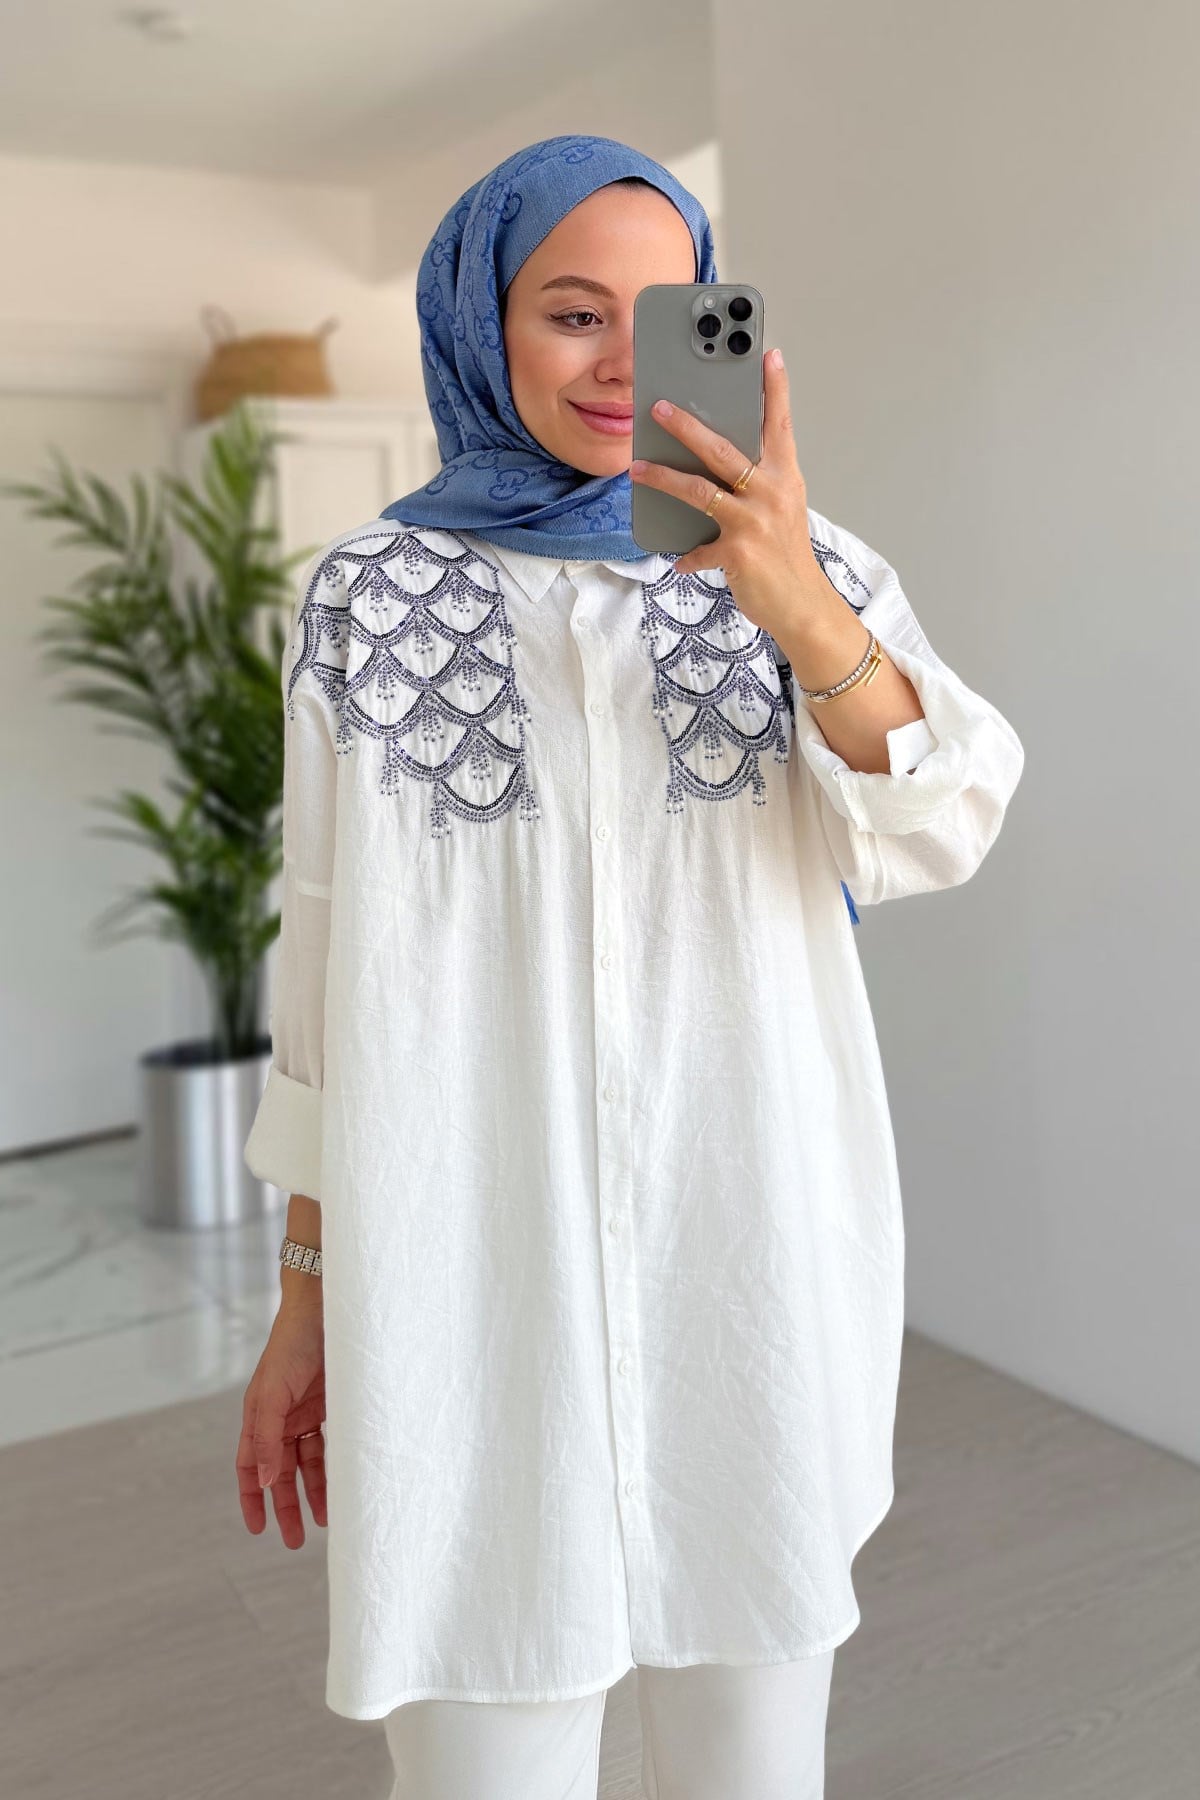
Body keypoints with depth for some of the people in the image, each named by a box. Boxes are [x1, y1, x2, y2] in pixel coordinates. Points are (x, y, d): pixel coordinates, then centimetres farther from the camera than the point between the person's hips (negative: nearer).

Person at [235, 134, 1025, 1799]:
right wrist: (307, 1295, 5)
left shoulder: (803, 562, 3)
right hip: (475, 1264, 0)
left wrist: (794, 605, -29)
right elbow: (336, 958, 5)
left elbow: (937, 831, -11)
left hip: (753, 1242, 1)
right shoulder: (370, 597, 2)